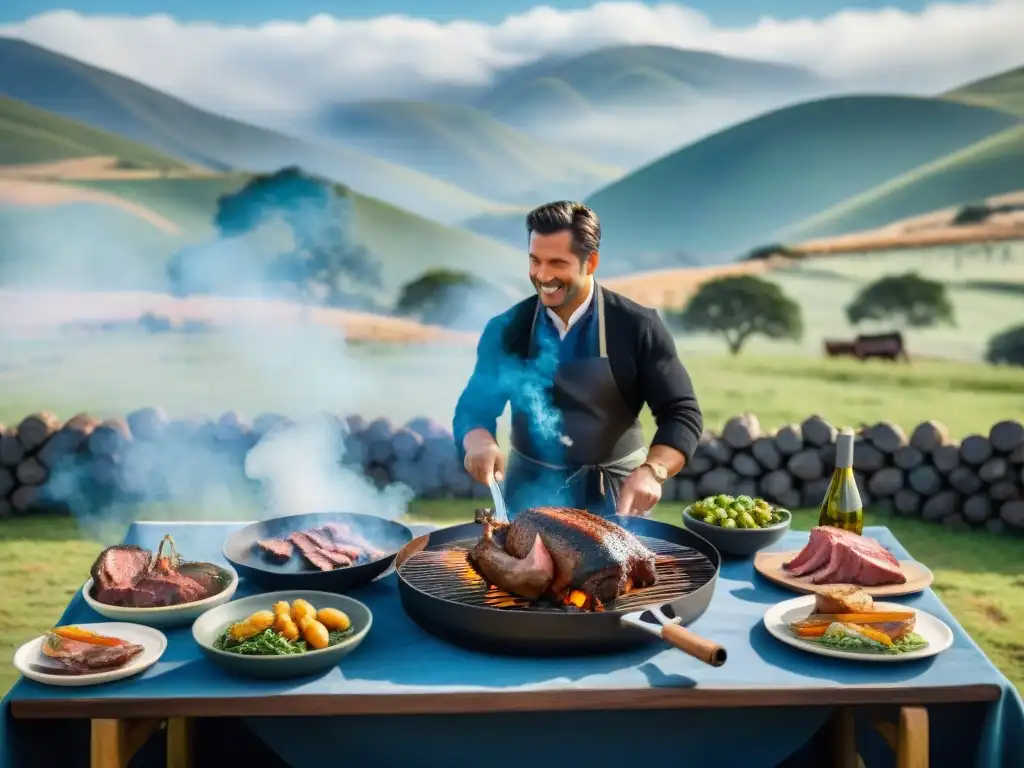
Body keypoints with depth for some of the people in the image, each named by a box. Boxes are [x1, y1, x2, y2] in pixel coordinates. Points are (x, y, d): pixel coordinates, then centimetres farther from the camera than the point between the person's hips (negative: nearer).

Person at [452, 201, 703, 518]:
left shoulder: (638, 327, -11)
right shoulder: (506, 330, -4)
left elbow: (681, 413, -12)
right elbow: (472, 408, 0)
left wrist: (651, 471, -30)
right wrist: (481, 443, -24)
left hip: (615, 494, -1)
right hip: (530, 491, 2)